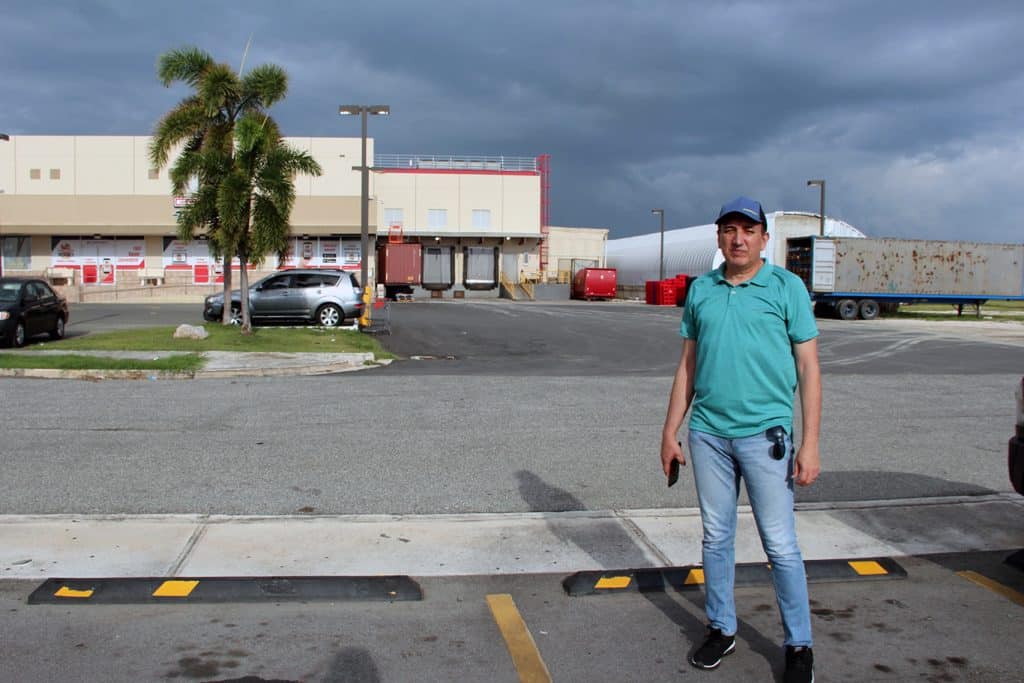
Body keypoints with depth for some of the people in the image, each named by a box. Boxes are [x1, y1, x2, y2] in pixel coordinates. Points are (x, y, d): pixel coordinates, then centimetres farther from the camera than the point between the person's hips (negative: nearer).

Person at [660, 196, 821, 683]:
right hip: (708, 433, 4)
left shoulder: (787, 287, -1)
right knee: (716, 538, 13)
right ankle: (721, 628, 29)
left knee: (780, 546, 1)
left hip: (765, 433, -4)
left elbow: (808, 367, -2)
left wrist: (810, 443, -8)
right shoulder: (701, 290, 9)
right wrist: (670, 432, 11)